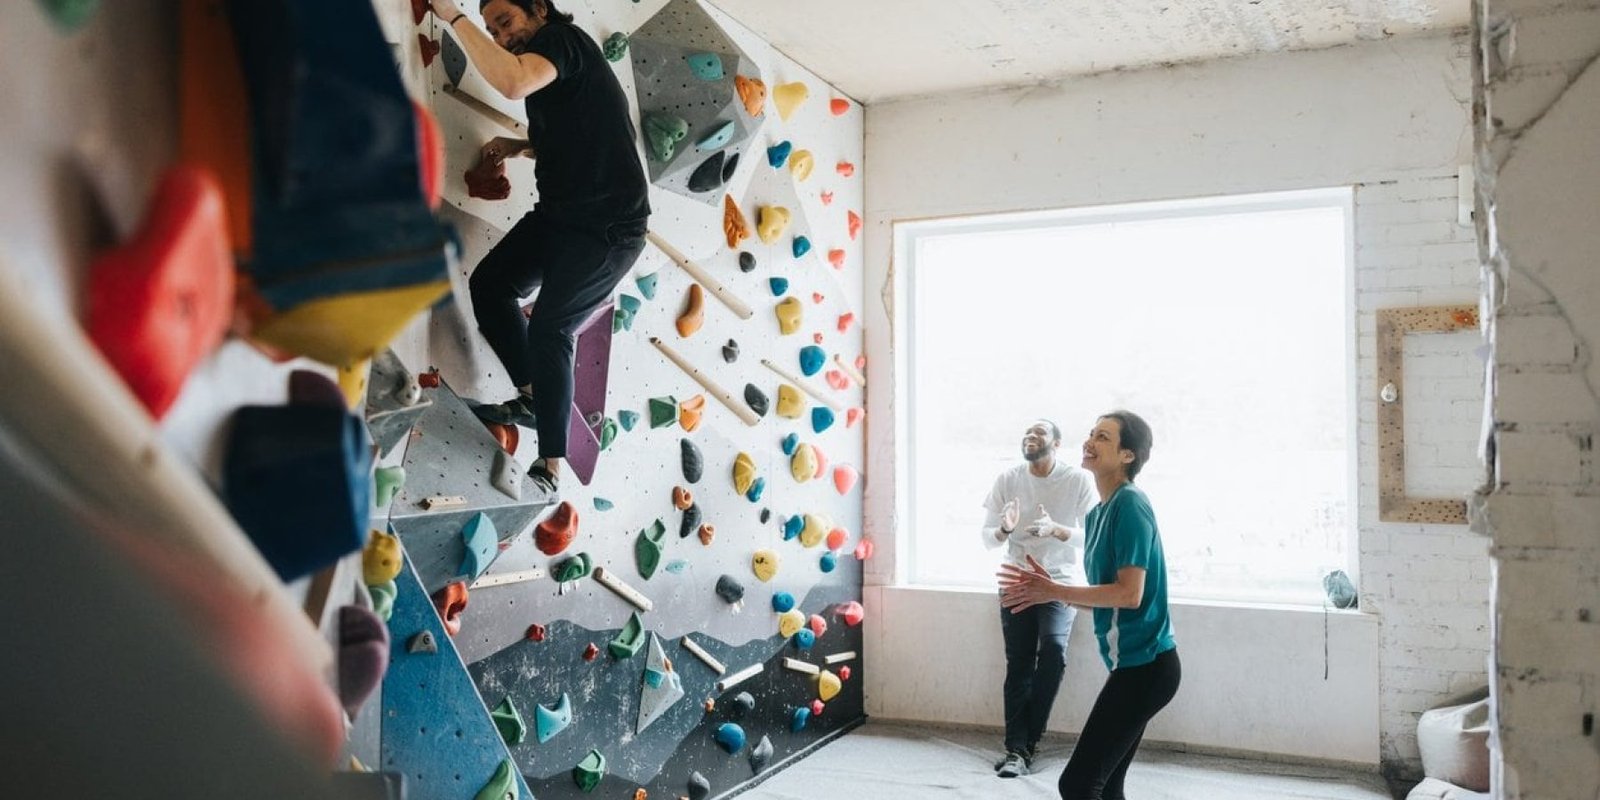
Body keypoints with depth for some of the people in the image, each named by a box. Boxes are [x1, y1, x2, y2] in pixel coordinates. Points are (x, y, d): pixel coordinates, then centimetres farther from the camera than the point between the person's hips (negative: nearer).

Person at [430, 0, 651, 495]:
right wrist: (521, 146, 14)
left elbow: (511, 83, -34)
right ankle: (534, 397, 20)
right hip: (560, 213, 10)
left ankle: (550, 469, -3)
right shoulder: (548, 68, 17)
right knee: (489, 285, 8)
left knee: (550, 329, -11)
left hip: (608, 227, -10)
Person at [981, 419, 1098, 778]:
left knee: (1053, 649, -21)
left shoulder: (1079, 480, -8)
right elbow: (987, 537, -1)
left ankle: (1025, 741, -7)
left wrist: (1056, 530, -29)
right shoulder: (1007, 480, -3)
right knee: (1019, 664, -2)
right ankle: (1018, 748, 5)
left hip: (1061, 581, -2)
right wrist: (1005, 529, -25)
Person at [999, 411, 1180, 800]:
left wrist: (1055, 592, -15)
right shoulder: (1099, 513, 13)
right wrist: (1051, 589, 3)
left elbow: (1129, 594, -22)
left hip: (1144, 666, -9)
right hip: (1134, 664, 9)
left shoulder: (1130, 505, -15)